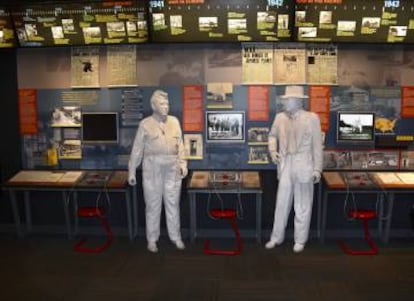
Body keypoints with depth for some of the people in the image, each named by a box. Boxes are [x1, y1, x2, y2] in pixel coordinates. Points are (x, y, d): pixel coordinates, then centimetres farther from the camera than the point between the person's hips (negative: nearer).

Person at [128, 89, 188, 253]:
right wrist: (131, 171, -1)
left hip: (172, 169, 3)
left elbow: (180, 145, 9)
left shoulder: (174, 121, 8)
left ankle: (176, 237, 23)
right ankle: (152, 239, 18)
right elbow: (137, 149, 0)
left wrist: (183, 164, 0)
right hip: (152, 168, -2)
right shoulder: (145, 124, -1)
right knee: (153, 205, 5)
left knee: (173, 204, 9)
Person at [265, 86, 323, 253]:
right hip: (285, 166, 3)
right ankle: (277, 237, 25)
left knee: (302, 206, 8)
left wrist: (317, 169, -6)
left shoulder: (312, 118, -6)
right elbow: (273, 135, 20)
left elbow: (317, 145, -4)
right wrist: (272, 150, 0)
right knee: (281, 203, 10)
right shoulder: (280, 117, 4)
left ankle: (300, 240, 22)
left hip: (303, 167, -3)